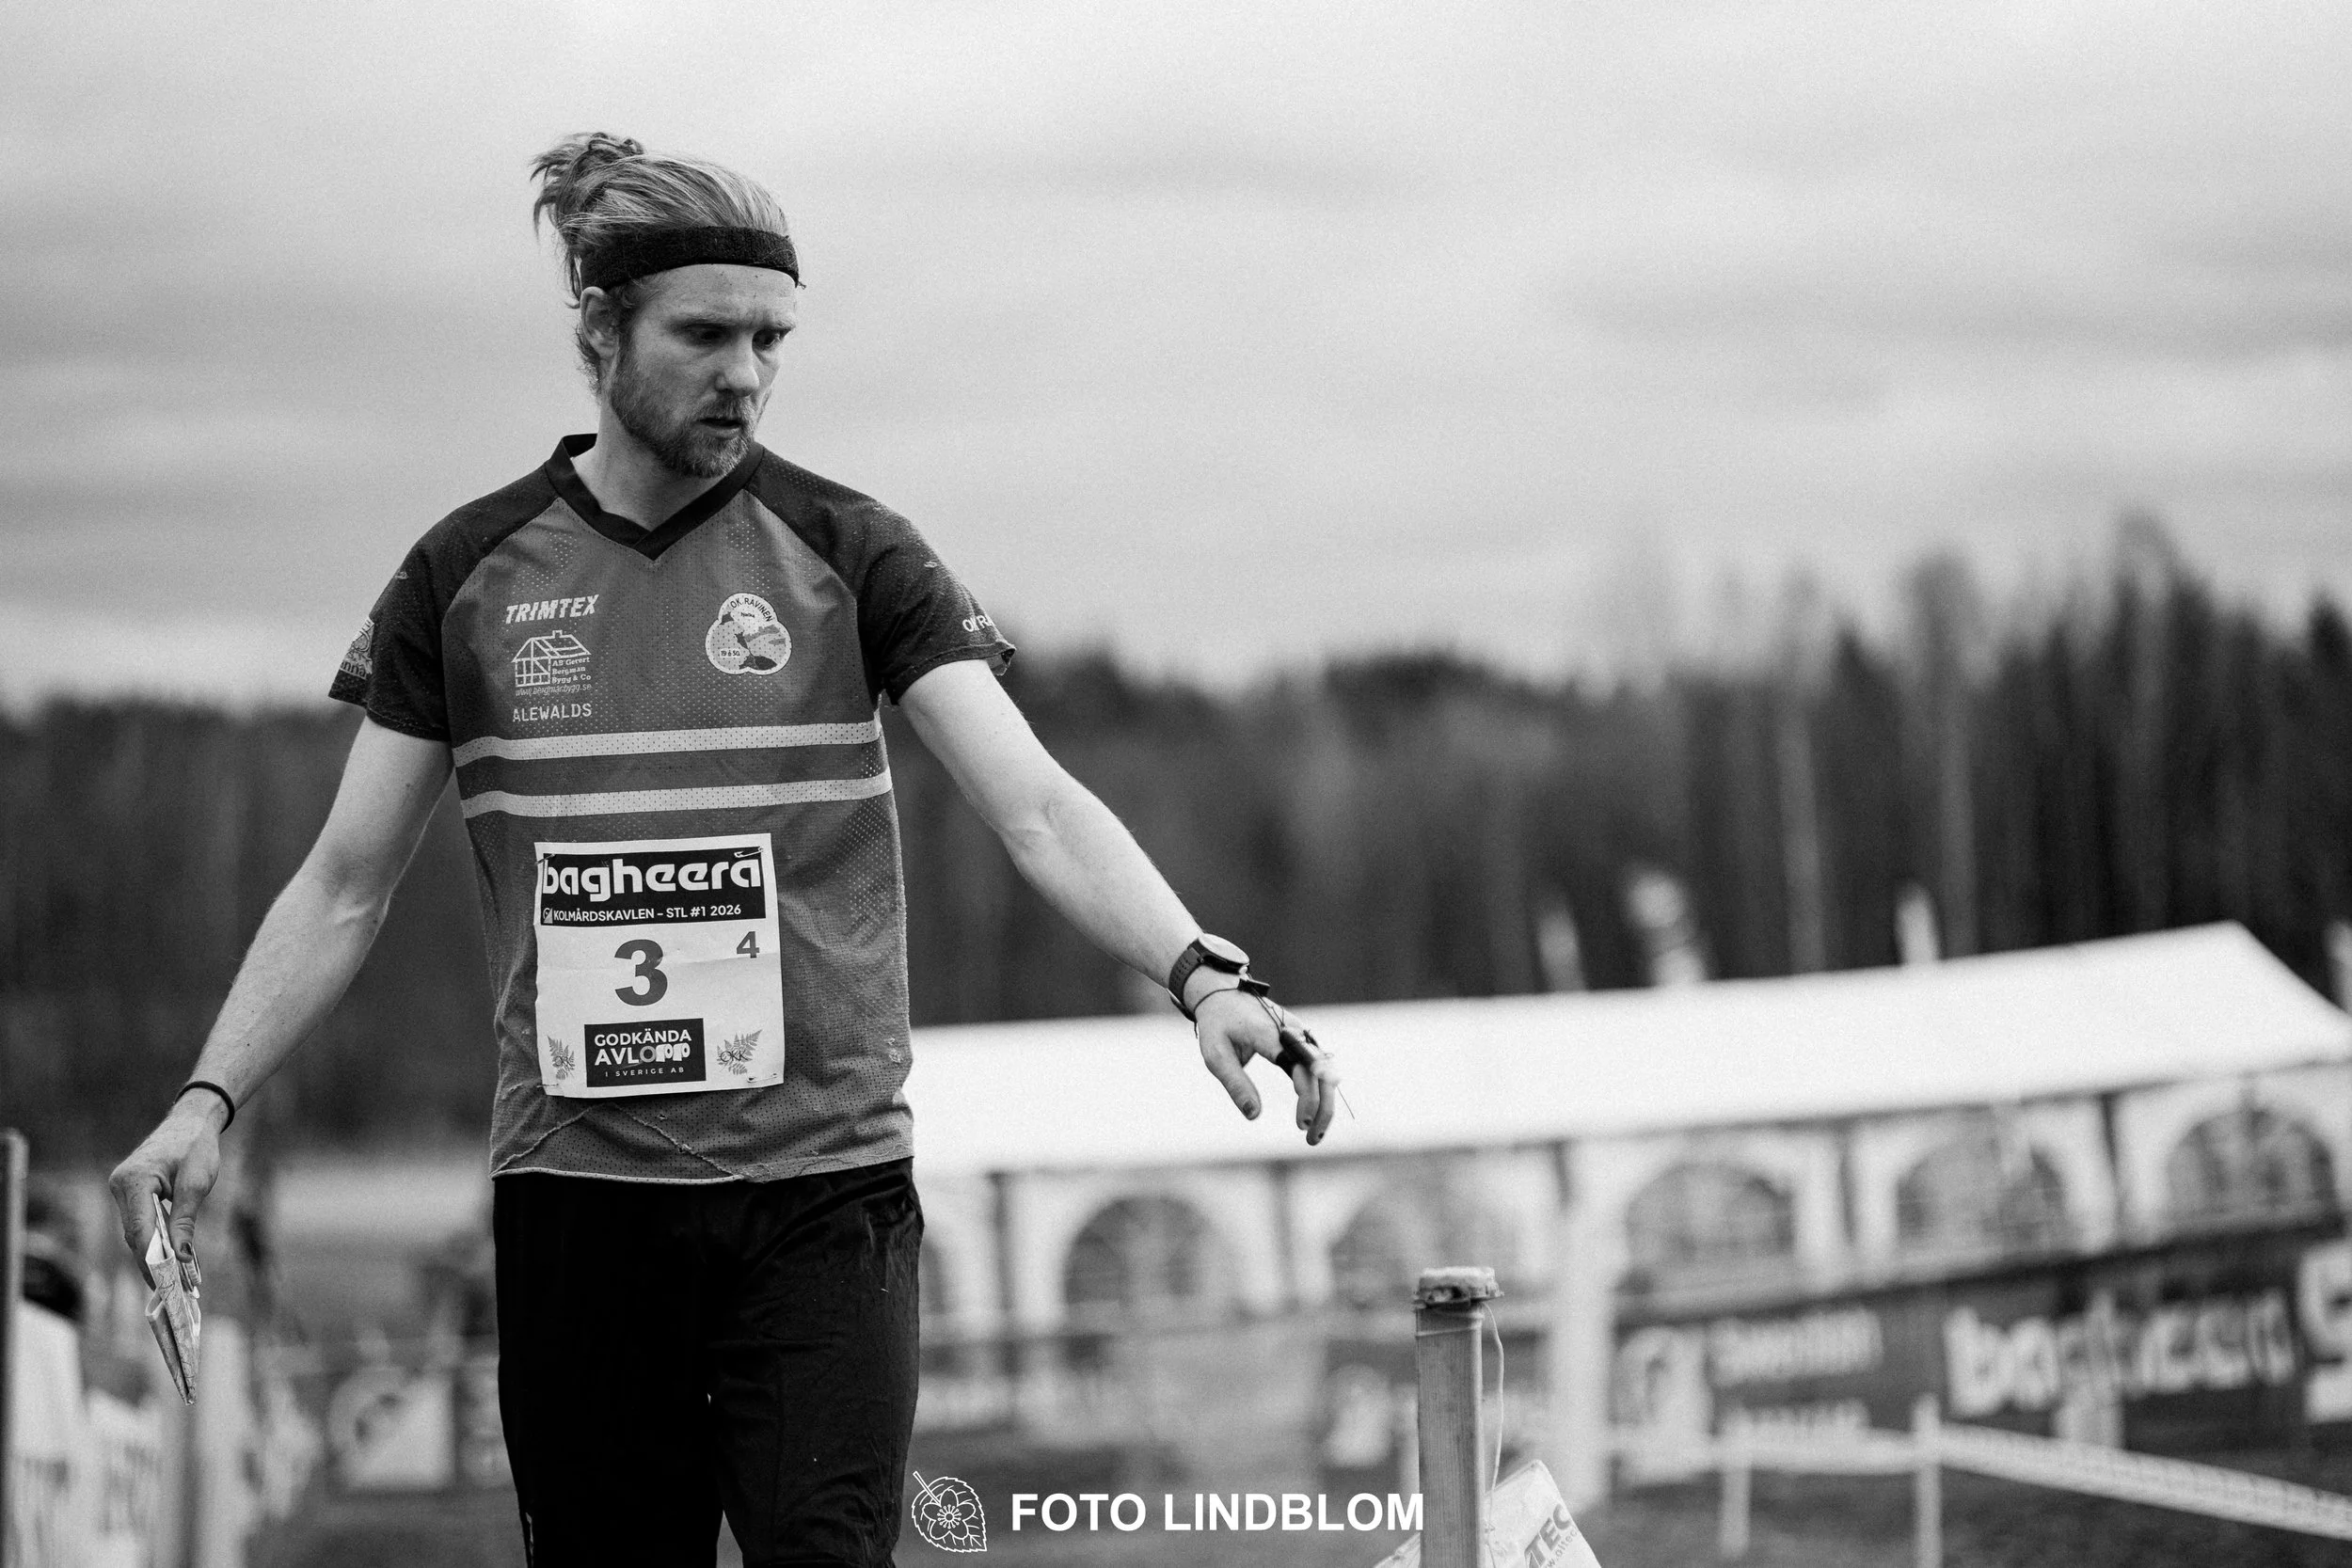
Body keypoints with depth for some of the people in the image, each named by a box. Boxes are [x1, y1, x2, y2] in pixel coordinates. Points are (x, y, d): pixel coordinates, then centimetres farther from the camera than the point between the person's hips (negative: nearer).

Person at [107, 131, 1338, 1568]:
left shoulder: (848, 556, 1)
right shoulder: (469, 577, 5)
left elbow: (1036, 807, -8)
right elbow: (347, 886, 10)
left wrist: (1200, 973, -24)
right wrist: (211, 1100, -1)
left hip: (823, 1191, -1)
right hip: (578, 1193, 2)